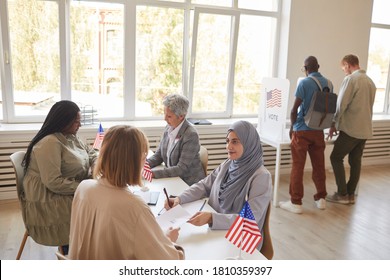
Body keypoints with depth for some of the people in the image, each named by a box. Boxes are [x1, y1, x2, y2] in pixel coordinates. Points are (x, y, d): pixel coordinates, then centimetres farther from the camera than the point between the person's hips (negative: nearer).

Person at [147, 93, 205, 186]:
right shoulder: (169, 128, 2)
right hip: (172, 179, 7)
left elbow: (182, 168, -22)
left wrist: (153, 173, -26)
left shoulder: (191, 135, -20)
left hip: (189, 183, -7)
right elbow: (158, 155, 8)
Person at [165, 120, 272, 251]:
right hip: (216, 232, 6)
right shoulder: (227, 165, 3)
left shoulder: (261, 177, -17)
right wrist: (179, 199, -7)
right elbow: (204, 185, 10)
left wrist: (212, 218, -34)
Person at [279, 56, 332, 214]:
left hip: (302, 130, -5)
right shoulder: (328, 83, 7)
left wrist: (292, 126, 2)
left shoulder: (304, 83, -11)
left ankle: (296, 202, 5)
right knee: (319, 165, 14)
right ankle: (321, 199, 24)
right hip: (318, 130, 6)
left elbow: (294, 109, -12)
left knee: (297, 167, 0)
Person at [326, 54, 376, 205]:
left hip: (351, 128, -7)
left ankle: (342, 194, 5)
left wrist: (334, 124, -1)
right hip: (365, 129, 7)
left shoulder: (350, 79, -12)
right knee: (355, 161, 12)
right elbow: (369, 106, 16)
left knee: (336, 158, 4)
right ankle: (350, 194, 18)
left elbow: (341, 105, -12)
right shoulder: (370, 81, 12)